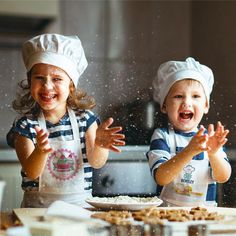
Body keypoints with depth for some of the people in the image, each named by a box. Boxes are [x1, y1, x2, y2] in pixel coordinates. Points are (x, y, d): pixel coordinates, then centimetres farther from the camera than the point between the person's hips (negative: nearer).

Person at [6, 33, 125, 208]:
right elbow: (31, 173, -9)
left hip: (80, 204, 1)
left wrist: (99, 145, -27)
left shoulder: (85, 118, 3)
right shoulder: (25, 125, -1)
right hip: (38, 206, -1)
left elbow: (96, 163, -5)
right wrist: (40, 151, -30)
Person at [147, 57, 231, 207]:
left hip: (205, 211, 3)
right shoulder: (162, 136, -2)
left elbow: (223, 177, -4)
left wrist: (213, 153, -22)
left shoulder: (211, 137, 5)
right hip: (168, 211, -3)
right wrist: (189, 151, -28)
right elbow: (161, 178, -15)